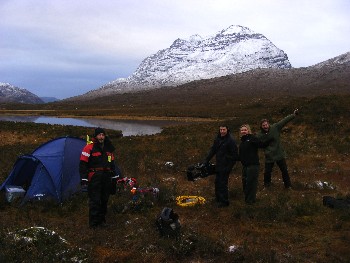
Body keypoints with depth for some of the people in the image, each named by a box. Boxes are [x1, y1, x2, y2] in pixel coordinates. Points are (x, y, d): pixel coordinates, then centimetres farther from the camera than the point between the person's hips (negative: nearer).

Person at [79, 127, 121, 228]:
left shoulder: (108, 148, 12)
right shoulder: (89, 147, -7)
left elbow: (112, 163, 21)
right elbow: (83, 164, -7)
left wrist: (114, 176, 19)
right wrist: (84, 178, -11)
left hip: (106, 178, 6)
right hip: (94, 179, -6)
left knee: (104, 200, 12)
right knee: (95, 201, -6)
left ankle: (101, 220, 24)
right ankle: (93, 223, 2)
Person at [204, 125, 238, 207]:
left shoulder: (231, 141, -15)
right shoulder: (217, 139, 8)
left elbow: (234, 155, -13)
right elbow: (212, 150, 16)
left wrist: (229, 166, -15)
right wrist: (206, 160, 12)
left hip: (226, 166, -8)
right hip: (219, 165, 8)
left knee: (223, 183, -5)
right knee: (217, 182, 15)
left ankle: (224, 201, 6)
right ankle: (218, 198, 30)